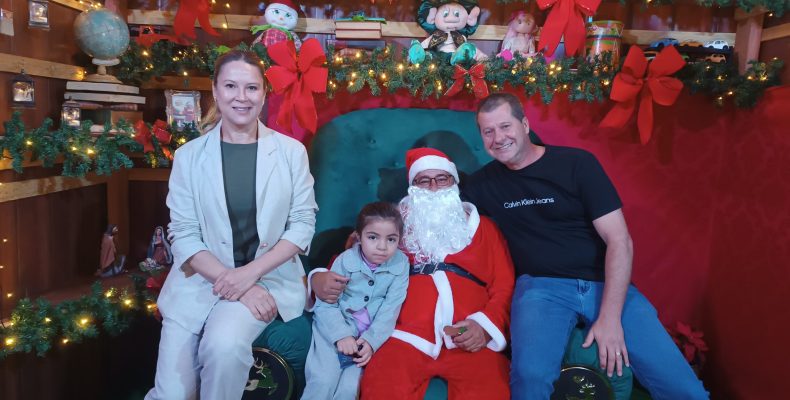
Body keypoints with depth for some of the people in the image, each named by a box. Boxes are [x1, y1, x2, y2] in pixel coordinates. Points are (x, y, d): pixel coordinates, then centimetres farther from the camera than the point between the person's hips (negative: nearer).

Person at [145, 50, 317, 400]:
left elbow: (303, 224, -2)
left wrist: (250, 273, -14)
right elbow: (183, 235, -3)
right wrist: (232, 283, -16)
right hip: (200, 279, 1)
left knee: (224, 343, -29)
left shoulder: (290, 151, 0)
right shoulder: (189, 155, 0)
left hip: (268, 277, -1)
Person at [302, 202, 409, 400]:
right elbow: (325, 304, -11)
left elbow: (390, 309, -7)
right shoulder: (345, 260, -12)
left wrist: (371, 340, -16)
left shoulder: (401, 264, -7)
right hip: (335, 327, -1)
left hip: (369, 334, 1)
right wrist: (341, 335, -22)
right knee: (323, 380, -17)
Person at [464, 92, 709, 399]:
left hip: (605, 284, 0)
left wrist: (610, 316, -13)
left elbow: (619, 240, -5)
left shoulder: (577, 163, -2)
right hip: (541, 286, 0)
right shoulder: (483, 183, 6)